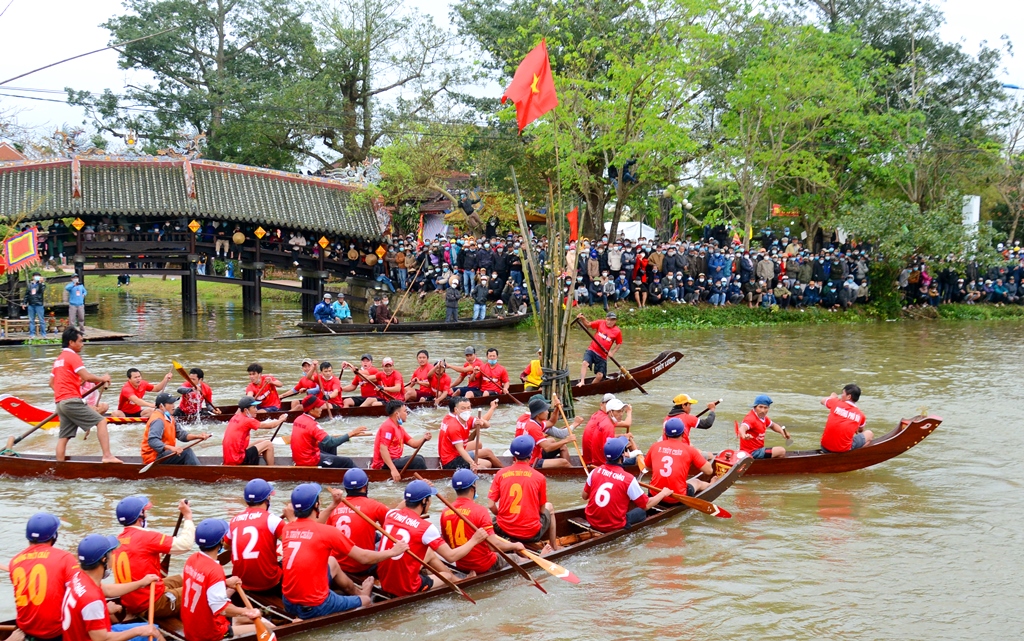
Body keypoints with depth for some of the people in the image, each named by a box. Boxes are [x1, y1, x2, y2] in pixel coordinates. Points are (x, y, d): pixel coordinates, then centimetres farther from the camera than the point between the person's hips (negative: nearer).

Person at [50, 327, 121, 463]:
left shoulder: (58, 359, 21)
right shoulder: (73, 356, -7)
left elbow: (52, 383, 24)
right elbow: (87, 377, -16)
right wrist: (102, 379, -2)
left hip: (60, 403, 9)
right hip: (72, 401, -9)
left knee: (63, 437, 9)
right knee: (101, 421, -10)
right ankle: (107, 456, -20)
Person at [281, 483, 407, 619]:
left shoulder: (286, 529, 1)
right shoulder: (327, 532, -15)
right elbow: (364, 558, -7)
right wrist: (392, 552, 9)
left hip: (288, 604, 7)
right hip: (316, 607, -7)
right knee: (366, 600, 19)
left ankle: (357, 592, 52)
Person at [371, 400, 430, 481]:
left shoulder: (399, 428, 17)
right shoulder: (388, 426, -15)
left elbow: (413, 443, 11)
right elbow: (383, 450, -24)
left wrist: (424, 438, -11)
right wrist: (393, 469, -31)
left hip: (393, 460, 11)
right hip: (384, 464, -11)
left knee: (419, 458, 22)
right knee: (418, 461, -19)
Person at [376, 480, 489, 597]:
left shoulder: (391, 514, -1)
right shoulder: (425, 527, -19)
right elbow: (451, 556, -14)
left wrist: (420, 489, 29)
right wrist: (474, 540, 0)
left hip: (384, 581, 7)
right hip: (406, 589, -7)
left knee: (429, 552, 29)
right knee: (448, 577, 22)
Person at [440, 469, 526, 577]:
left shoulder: (445, 513, -4)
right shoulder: (479, 510, -21)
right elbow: (493, 545, -22)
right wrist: (515, 546, -6)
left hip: (461, 567, 6)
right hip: (485, 566, -6)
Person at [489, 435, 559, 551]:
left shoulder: (501, 474, -5)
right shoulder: (539, 477, -8)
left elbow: (491, 506, -5)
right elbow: (542, 510, 0)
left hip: (504, 531, 1)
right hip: (531, 534, -1)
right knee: (549, 507, 30)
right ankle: (554, 548, 34)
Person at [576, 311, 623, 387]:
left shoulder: (617, 332, -2)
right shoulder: (600, 323, 1)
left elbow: (619, 344, 8)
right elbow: (588, 324, 5)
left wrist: (612, 352, -7)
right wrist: (582, 319, -15)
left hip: (602, 355, 0)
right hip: (592, 350, 0)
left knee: (599, 376, -7)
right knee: (585, 363, -28)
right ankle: (582, 382, -29)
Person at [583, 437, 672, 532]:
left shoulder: (595, 472, -6)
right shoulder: (628, 479, -17)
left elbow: (585, 496, 8)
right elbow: (646, 505, -7)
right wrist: (663, 493, 9)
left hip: (592, 522, 4)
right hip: (614, 527, -4)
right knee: (642, 511, 16)